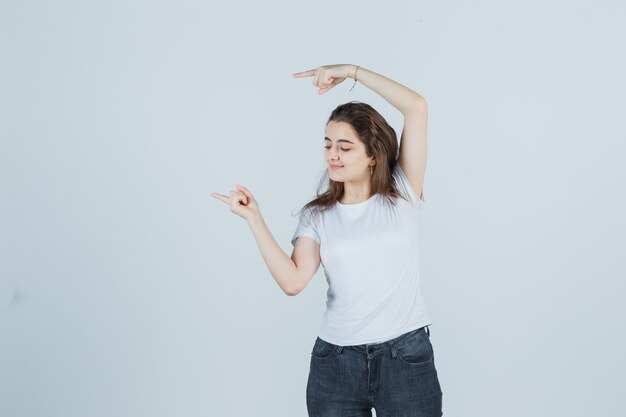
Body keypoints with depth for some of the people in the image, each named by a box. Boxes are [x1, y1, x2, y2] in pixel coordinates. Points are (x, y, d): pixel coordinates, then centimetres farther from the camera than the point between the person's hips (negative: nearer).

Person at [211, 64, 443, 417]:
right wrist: (254, 217, -9)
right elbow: (293, 281, -10)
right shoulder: (317, 216, 7)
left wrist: (352, 71, -4)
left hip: (406, 357, -2)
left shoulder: (402, 195, 1)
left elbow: (417, 107, -6)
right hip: (335, 362, 2)